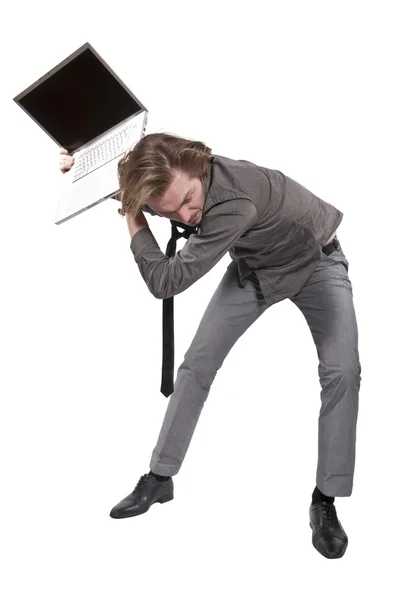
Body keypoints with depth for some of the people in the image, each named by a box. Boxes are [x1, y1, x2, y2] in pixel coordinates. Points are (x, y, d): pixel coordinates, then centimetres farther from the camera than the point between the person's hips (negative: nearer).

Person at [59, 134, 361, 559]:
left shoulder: (235, 201, -44)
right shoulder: (168, 184, -22)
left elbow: (165, 282, -41)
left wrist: (131, 217, -33)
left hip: (315, 261, -5)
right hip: (255, 267, 5)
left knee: (342, 371, -21)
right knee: (197, 363, -1)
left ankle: (325, 502, -6)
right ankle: (160, 477, 12)